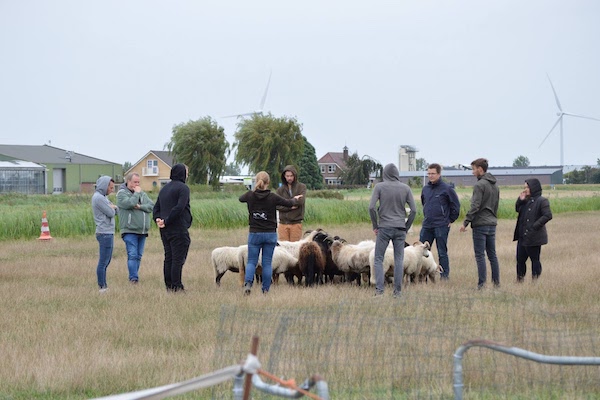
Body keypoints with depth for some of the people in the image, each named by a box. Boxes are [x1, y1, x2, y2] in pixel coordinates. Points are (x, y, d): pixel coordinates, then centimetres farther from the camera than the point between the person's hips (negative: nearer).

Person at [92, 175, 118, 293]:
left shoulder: (103, 197, 18)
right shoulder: (98, 198, -13)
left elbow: (116, 211, 17)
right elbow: (111, 213, -15)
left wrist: (114, 207, -5)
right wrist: (111, 208, 6)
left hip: (109, 233, 10)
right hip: (104, 233, -10)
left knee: (107, 261, 12)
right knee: (103, 261, -8)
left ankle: (104, 286, 15)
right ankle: (102, 287, -7)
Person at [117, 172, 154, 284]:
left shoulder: (142, 193, 15)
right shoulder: (122, 194, -2)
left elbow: (152, 206, 4)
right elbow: (129, 204, -20)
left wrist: (140, 207, -12)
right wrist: (136, 193, -8)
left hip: (142, 231, 6)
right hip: (130, 231, -6)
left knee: (138, 256, 8)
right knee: (132, 255, -13)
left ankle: (133, 277, 14)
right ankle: (133, 278, -16)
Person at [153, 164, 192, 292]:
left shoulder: (164, 188, 17)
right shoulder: (183, 188, -9)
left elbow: (156, 207, 13)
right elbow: (179, 208, -20)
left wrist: (158, 219, -2)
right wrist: (166, 221, -15)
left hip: (165, 229, 8)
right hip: (179, 229, -8)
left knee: (168, 258, 10)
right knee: (178, 259, -6)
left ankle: (169, 286, 11)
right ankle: (176, 287, -7)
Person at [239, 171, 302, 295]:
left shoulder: (250, 195, -7)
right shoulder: (272, 197, -11)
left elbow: (241, 198, 17)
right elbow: (289, 203, 3)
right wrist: (295, 199, 26)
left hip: (255, 234, 1)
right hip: (270, 234, -1)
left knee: (251, 261, 7)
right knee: (267, 263, 8)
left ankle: (248, 283, -17)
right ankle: (265, 289, 9)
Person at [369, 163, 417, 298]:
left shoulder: (379, 187, -3)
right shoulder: (405, 188, 3)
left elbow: (371, 207, -10)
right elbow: (413, 210, 0)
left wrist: (375, 226, 0)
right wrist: (406, 227, 9)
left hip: (384, 228, -2)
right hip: (400, 229, 2)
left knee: (378, 259, 4)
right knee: (399, 260, 6)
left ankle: (379, 290, -7)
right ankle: (397, 291, 3)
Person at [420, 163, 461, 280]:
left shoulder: (447, 189, -7)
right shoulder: (425, 189, 10)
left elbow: (456, 206, -2)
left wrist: (450, 220, -1)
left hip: (441, 226, -6)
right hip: (426, 226, 6)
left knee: (442, 252, -1)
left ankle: (445, 275, 5)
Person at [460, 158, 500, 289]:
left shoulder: (479, 185, -12)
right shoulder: (495, 186, 14)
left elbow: (475, 206, -17)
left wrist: (466, 222, -14)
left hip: (480, 224, -8)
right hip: (492, 224, 8)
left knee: (480, 255, -6)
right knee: (492, 255, 11)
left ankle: (482, 283, -8)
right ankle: (496, 282, 11)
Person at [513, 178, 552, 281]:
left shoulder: (542, 201, -11)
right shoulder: (527, 200, 14)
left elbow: (548, 215, -19)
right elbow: (517, 210, 22)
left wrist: (535, 226, -21)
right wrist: (520, 200, 4)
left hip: (533, 237, -9)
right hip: (522, 236, 9)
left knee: (534, 259, 0)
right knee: (520, 259, 13)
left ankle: (535, 280, 6)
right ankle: (520, 280, 22)